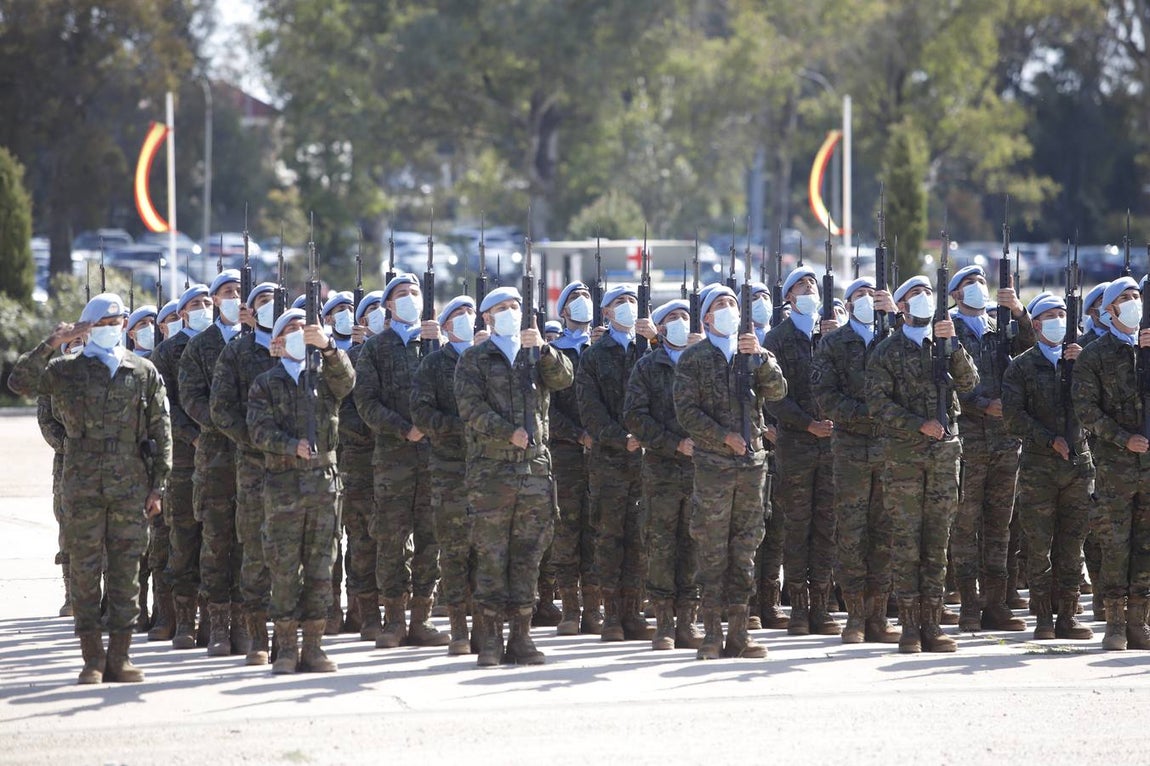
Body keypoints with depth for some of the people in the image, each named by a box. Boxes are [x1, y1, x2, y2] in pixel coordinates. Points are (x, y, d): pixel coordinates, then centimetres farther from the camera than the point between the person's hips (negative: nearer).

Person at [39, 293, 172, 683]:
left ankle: (119, 657, 8)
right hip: (83, 485, -1)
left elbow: (161, 432, 9)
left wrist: (158, 486, 4)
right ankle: (92, 659, 4)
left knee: (126, 571, 3)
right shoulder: (66, 370, 6)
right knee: (85, 570, -1)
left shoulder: (145, 373, 8)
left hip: (131, 487, 1)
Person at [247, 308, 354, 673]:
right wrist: (292, 446, -20)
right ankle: (287, 649, 2)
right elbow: (259, 430, -4)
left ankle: (313, 647, 6)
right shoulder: (265, 384, 8)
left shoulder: (324, 376, 13)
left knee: (320, 569, 2)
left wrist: (327, 346, -27)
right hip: (283, 482, -2)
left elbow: (346, 380, -10)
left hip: (324, 482, 2)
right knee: (284, 570, -3)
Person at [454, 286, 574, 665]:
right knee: (491, 555, -4)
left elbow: (563, 378, -3)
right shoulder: (473, 360, 7)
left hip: (535, 465, 3)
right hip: (490, 469, -3)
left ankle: (520, 636, 9)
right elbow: (471, 407, -6)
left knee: (528, 554, 4)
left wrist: (543, 348, -18)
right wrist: (508, 432, -17)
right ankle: (490, 639, -1)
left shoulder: (537, 355, 16)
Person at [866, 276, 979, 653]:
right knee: (906, 540, -4)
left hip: (944, 451, 3)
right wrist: (918, 425, -15)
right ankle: (909, 625, 0)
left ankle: (932, 624, 7)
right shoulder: (888, 351, 3)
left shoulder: (946, 345, 14)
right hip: (903, 453, -3)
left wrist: (952, 345, -14)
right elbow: (878, 401, -6)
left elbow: (968, 383, -1)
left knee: (937, 540, 4)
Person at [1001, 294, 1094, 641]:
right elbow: (1013, 414, -3)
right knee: (1039, 544, -3)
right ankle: (1044, 618, 2)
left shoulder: (1078, 358, 13)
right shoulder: (1022, 365, 4)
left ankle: (1067, 615, 8)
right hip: (1039, 465, -3)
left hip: (1078, 460, 3)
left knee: (1072, 544, 3)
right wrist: (1050, 440, -11)